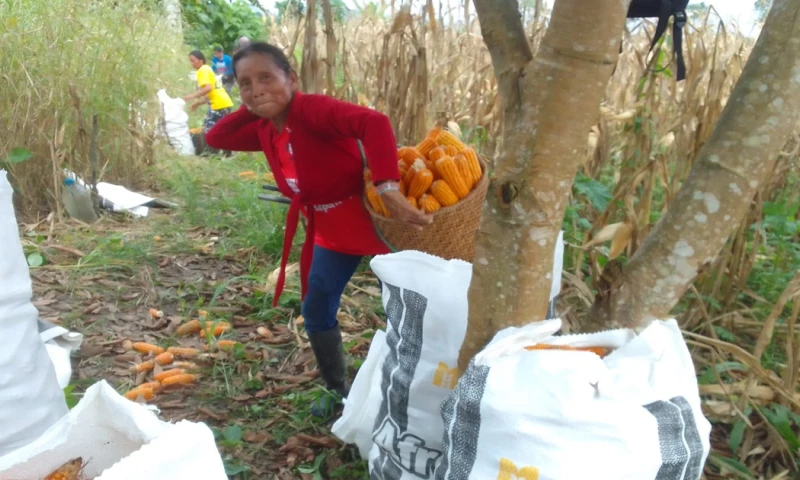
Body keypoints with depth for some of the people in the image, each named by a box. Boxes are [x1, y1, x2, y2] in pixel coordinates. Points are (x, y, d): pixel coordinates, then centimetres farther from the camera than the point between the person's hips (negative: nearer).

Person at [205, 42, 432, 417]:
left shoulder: (313, 109, -25)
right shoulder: (265, 130, 1)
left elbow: (374, 123, -39)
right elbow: (215, 139, 8)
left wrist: (387, 190, -49)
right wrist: (251, 111, -3)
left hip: (375, 217, -8)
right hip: (331, 230, 8)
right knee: (316, 311, 15)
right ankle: (337, 391, 34)